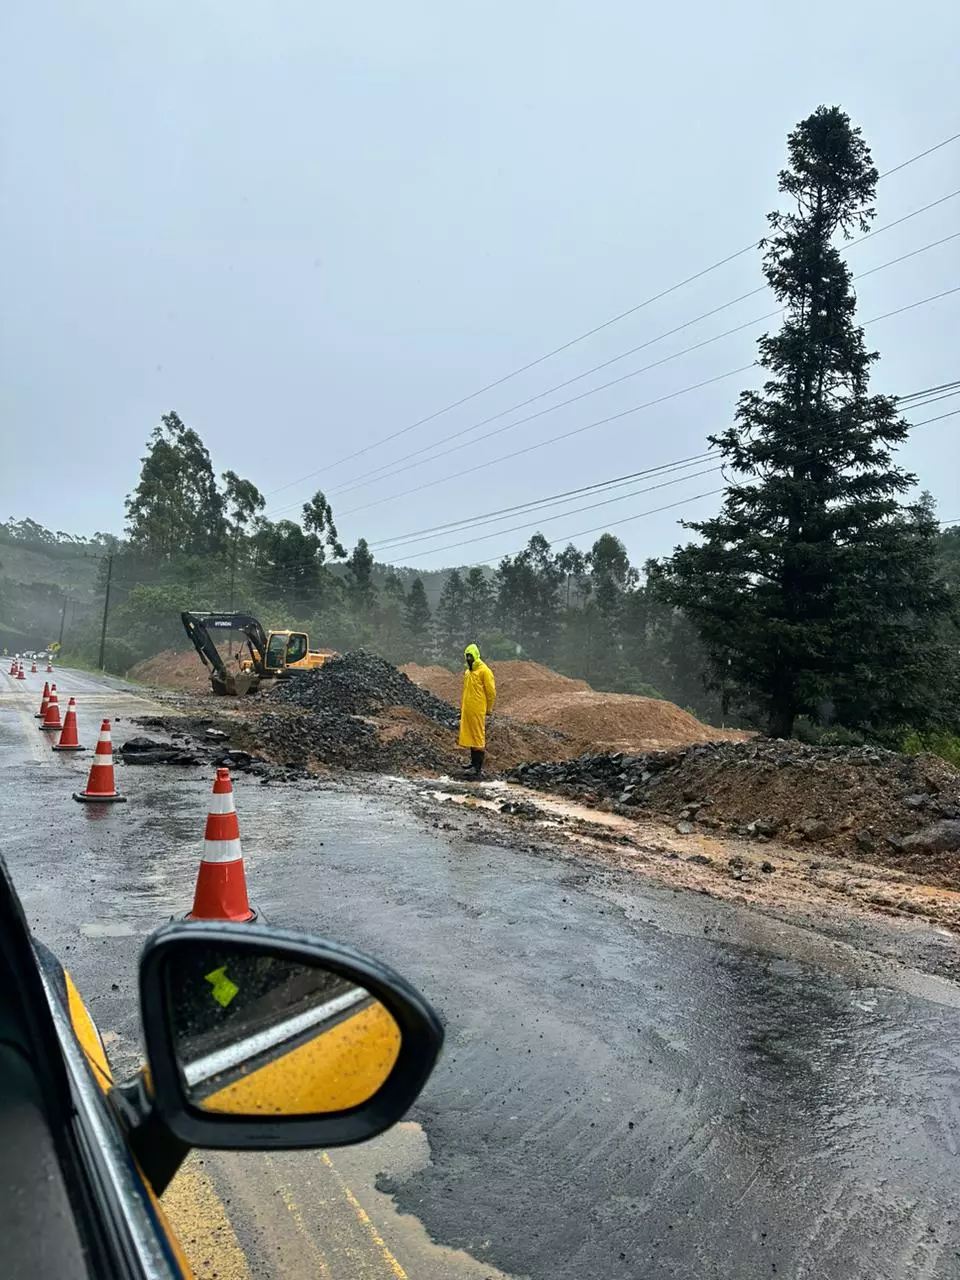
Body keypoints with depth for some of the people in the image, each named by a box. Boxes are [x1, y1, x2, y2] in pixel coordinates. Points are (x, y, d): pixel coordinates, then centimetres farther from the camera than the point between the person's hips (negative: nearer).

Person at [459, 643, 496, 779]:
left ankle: (479, 769, -5)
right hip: (467, 711, 8)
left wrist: (489, 709, -4)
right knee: (470, 737, 12)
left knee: (478, 738, -6)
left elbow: (491, 691, -9)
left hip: (478, 711, -8)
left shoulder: (484, 671, -10)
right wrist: (462, 708, 20)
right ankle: (474, 765, 21)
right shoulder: (468, 671, 15)